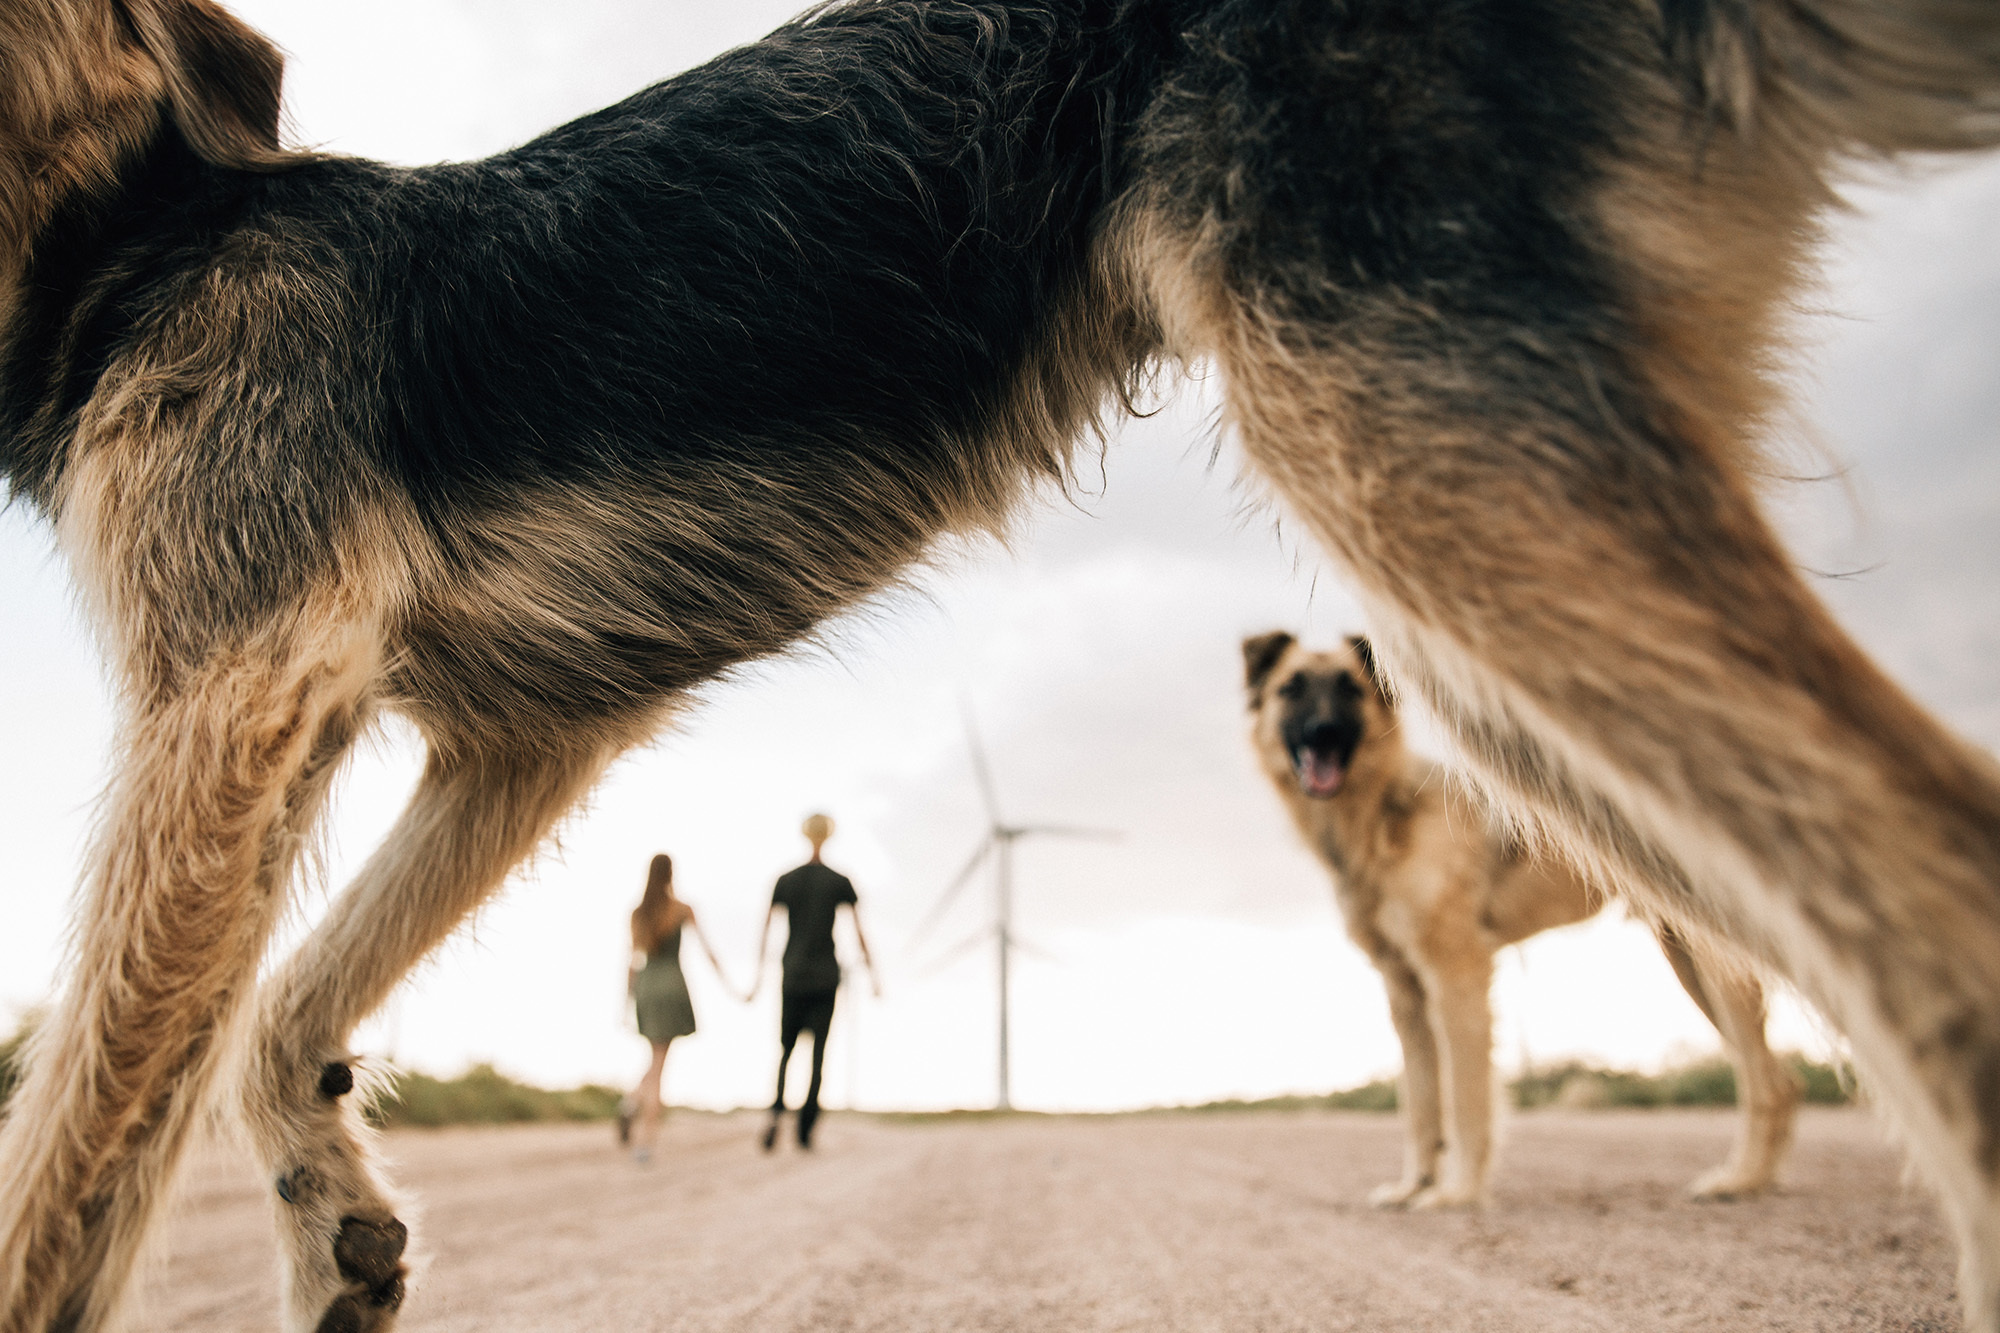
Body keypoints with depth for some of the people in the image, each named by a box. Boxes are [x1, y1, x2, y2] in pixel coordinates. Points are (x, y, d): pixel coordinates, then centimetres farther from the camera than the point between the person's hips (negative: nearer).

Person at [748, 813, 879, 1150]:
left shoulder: (785, 881, 3)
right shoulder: (840, 882, -1)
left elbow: (766, 929, 1)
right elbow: (859, 932, -1)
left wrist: (759, 975, 5)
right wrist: (873, 974, 6)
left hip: (793, 977, 1)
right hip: (826, 977, -1)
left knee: (785, 1047, 13)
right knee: (818, 1052, 4)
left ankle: (777, 1110, -11)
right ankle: (806, 1129, -2)